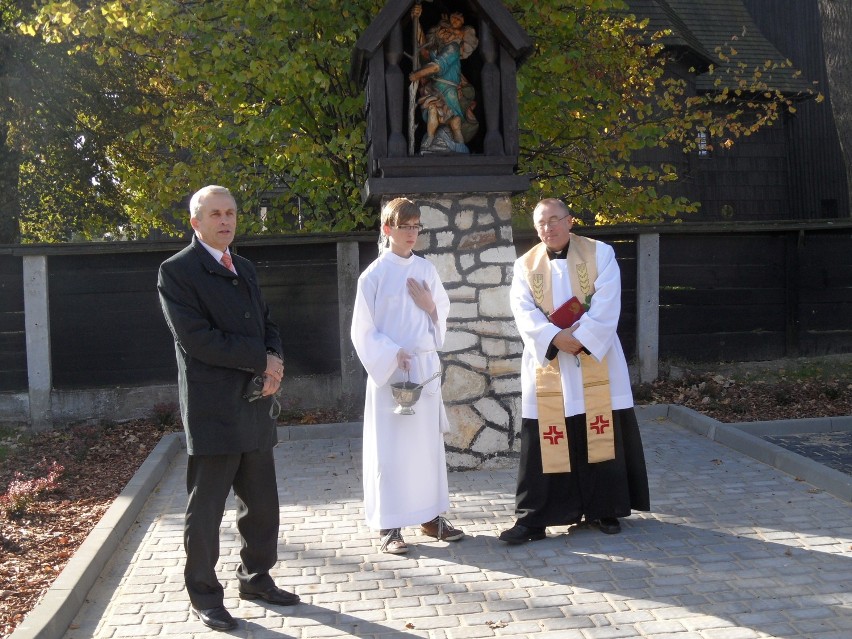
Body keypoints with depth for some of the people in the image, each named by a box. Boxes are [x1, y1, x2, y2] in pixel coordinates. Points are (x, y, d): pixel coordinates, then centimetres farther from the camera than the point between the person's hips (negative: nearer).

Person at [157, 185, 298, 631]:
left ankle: (256, 578, 33)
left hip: (254, 407, 7)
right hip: (212, 411, -7)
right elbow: (197, 338, -18)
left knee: (262, 505, 15)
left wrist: (273, 364, -5)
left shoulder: (245, 269, 16)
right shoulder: (177, 271, -8)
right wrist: (262, 361, -13)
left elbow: (267, 323, 16)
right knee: (206, 509, 5)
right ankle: (204, 596, 21)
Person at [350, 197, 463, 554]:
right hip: (390, 371, -4)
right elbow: (362, 330, -5)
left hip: (426, 366, 5)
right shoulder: (374, 275, -6)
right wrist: (392, 354, -17)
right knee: (390, 447, -1)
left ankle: (431, 517, 22)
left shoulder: (425, 270, 7)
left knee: (428, 440, 10)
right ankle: (389, 526, 7)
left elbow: (444, 315, 14)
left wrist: (430, 306, -6)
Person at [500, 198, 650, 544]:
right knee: (544, 439, 0)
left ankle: (604, 508, 19)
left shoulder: (600, 253, 1)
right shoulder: (525, 265, 7)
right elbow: (524, 313, -5)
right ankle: (534, 517, 7)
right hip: (547, 364, 1)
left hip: (596, 361, -1)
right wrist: (555, 338, -20)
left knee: (602, 436, 4)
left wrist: (582, 340, -20)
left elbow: (606, 304, -9)